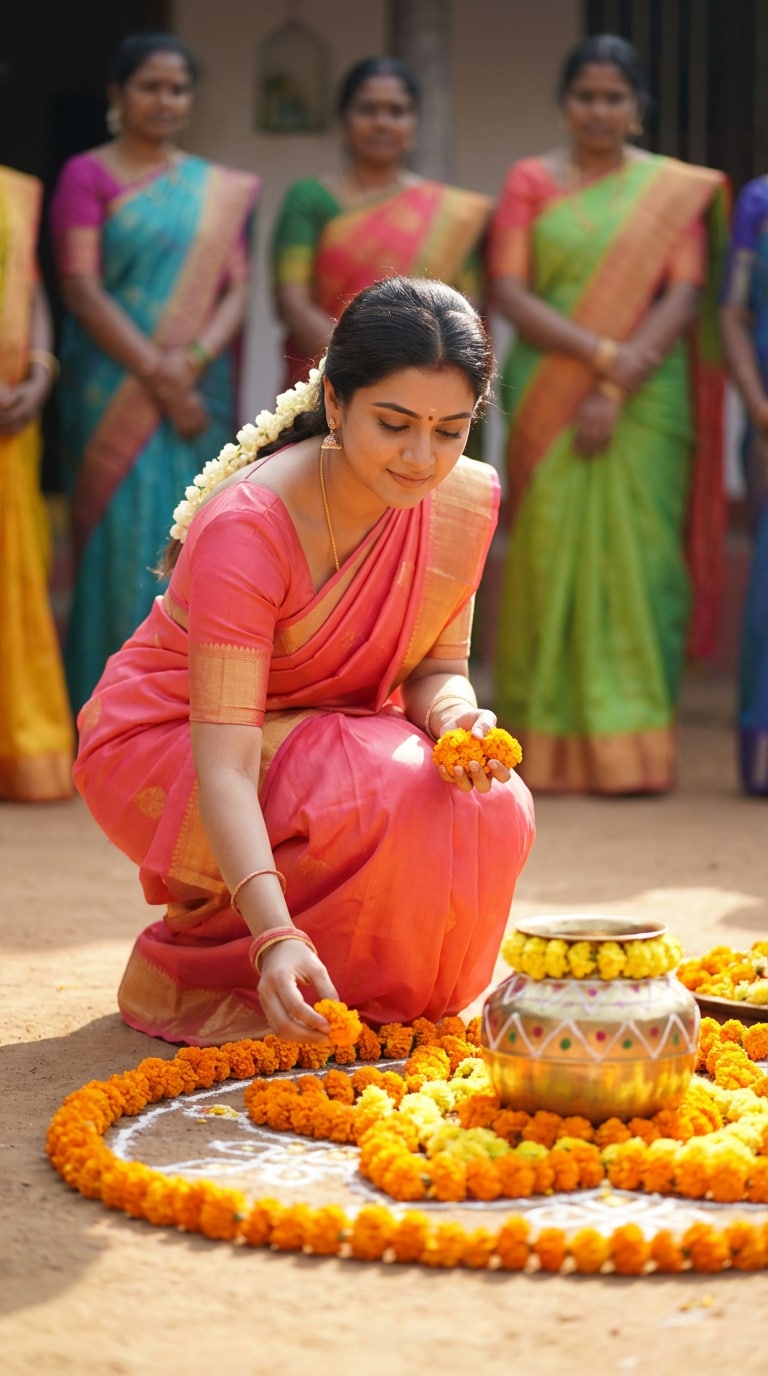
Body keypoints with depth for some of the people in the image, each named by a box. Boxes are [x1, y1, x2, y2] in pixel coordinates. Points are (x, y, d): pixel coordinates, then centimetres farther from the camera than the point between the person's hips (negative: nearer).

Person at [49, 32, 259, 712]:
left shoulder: (222, 189, 12)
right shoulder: (87, 175, 0)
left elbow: (238, 286, 6)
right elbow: (81, 289, -8)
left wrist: (194, 361, -13)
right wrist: (156, 376, -16)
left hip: (200, 395, 3)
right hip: (115, 393, -3)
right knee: (125, 542, -6)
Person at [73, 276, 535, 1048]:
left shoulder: (464, 501, -13)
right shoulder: (245, 527, -31)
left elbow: (435, 666, -3)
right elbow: (224, 761, -37)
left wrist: (457, 717, -29)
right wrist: (276, 935, -50)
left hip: (328, 736, 6)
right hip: (168, 746, -6)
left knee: (491, 809, -23)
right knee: (389, 797, -32)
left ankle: (386, 996, 3)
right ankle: (192, 965, -10)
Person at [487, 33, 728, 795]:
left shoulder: (679, 189, 7)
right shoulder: (531, 181, 8)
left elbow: (686, 298, -2)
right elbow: (508, 292, -2)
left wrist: (617, 391, -12)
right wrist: (602, 352, -14)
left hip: (645, 403, 0)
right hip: (549, 401, 0)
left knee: (635, 557, -3)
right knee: (548, 554, -3)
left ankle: (631, 744, 1)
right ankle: (547, 744, 2)